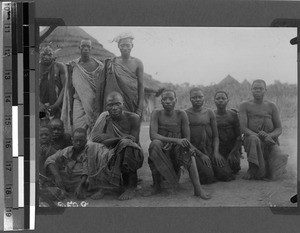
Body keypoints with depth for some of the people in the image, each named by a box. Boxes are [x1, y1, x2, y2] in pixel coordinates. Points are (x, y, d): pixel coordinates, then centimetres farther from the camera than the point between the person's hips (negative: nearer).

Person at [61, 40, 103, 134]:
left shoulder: (98, 65, 1)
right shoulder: (73, 65, 5)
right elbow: (70, 88, 7)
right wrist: (70, 109, 4)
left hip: (95, 104, 0)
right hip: (78, 103, 1)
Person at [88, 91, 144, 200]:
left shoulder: (133, 118, -6)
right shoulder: (104, 117, 0)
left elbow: (134, 140, -15)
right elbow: (94, 137, -14)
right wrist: (123, 137, -22)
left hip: (131, 157, -2)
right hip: (111, 156, 2)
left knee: (127, 144, -36)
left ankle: (131, 187, -21)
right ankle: (101, 186, -12)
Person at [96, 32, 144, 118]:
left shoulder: (137, 63, 5)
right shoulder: (110, 63, 8)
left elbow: (141, 86, 3)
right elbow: (102, 85, 10)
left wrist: (139, 110, -4)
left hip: (131, 103, -1)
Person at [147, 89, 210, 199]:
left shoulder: (181, 115, 0)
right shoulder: (156, 114, -2)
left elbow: (187, 140, -1)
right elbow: (153, 135, -17)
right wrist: (175, 140, -29)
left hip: (176, 154, 1)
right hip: (161, 153, -1)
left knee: (187, 148, -31)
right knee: (155, 144, -33)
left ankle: (198, 188, -36)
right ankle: (157, 186, -22)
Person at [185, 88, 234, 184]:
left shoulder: (209, 113, 10)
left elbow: (215, 136, 10)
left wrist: (216, 152, -7)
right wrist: (200, 154, -15)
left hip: (210, 150, 4)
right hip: (194, 151, -4)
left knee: (226, 175, -15)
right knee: (208, 177, -25)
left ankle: (210, 167, 15)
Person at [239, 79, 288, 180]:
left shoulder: (271, 106, 8)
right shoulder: (245, 106, 4)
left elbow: (279, 129, 6)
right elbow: (243, 128, -6)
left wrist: (269, 135, -17)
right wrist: (259, 136, -23)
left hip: (270, 142, 1)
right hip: (251, 141, -1)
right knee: (253, 139, -40)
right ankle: (253, 168, -21)